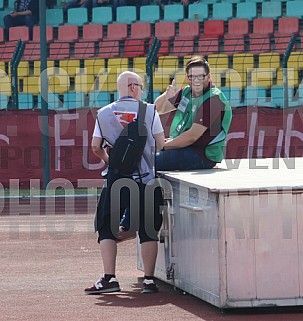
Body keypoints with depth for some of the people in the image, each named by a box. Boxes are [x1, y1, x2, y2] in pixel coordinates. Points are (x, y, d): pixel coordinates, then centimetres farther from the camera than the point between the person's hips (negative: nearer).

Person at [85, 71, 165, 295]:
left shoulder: (104, 113, 3)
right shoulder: (149, 111, 0)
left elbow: (96, 147, 5)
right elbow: (161, 145, 2)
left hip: (116, 178, 1)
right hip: (145, 179, 0)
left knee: (107, 228, 6)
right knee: (148, 230, 6)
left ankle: (109, 278, -3)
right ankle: (149, 280, 3)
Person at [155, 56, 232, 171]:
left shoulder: (213, 100, -17)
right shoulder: (186, 92, 10)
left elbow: (192, 136, -22)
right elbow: (158, 109, 15)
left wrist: (164, 146, -14)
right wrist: (166, 96, -8)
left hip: (203, 156, -9)